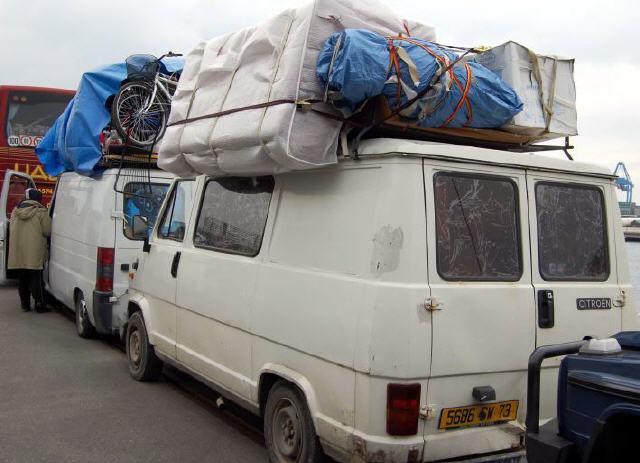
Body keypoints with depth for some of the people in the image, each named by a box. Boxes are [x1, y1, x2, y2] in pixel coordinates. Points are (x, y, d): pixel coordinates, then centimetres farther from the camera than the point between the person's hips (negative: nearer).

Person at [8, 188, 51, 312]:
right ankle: (39, 305, 2)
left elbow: (11, 229, 15)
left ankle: (25, 304, 18)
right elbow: (47, 231, -8)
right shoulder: (41, 212, -9)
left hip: (18, 252, 5)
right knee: (36, 279, 1)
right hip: (35, 252, -5)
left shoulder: (15, 211, 9)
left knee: (22, 279, 13)